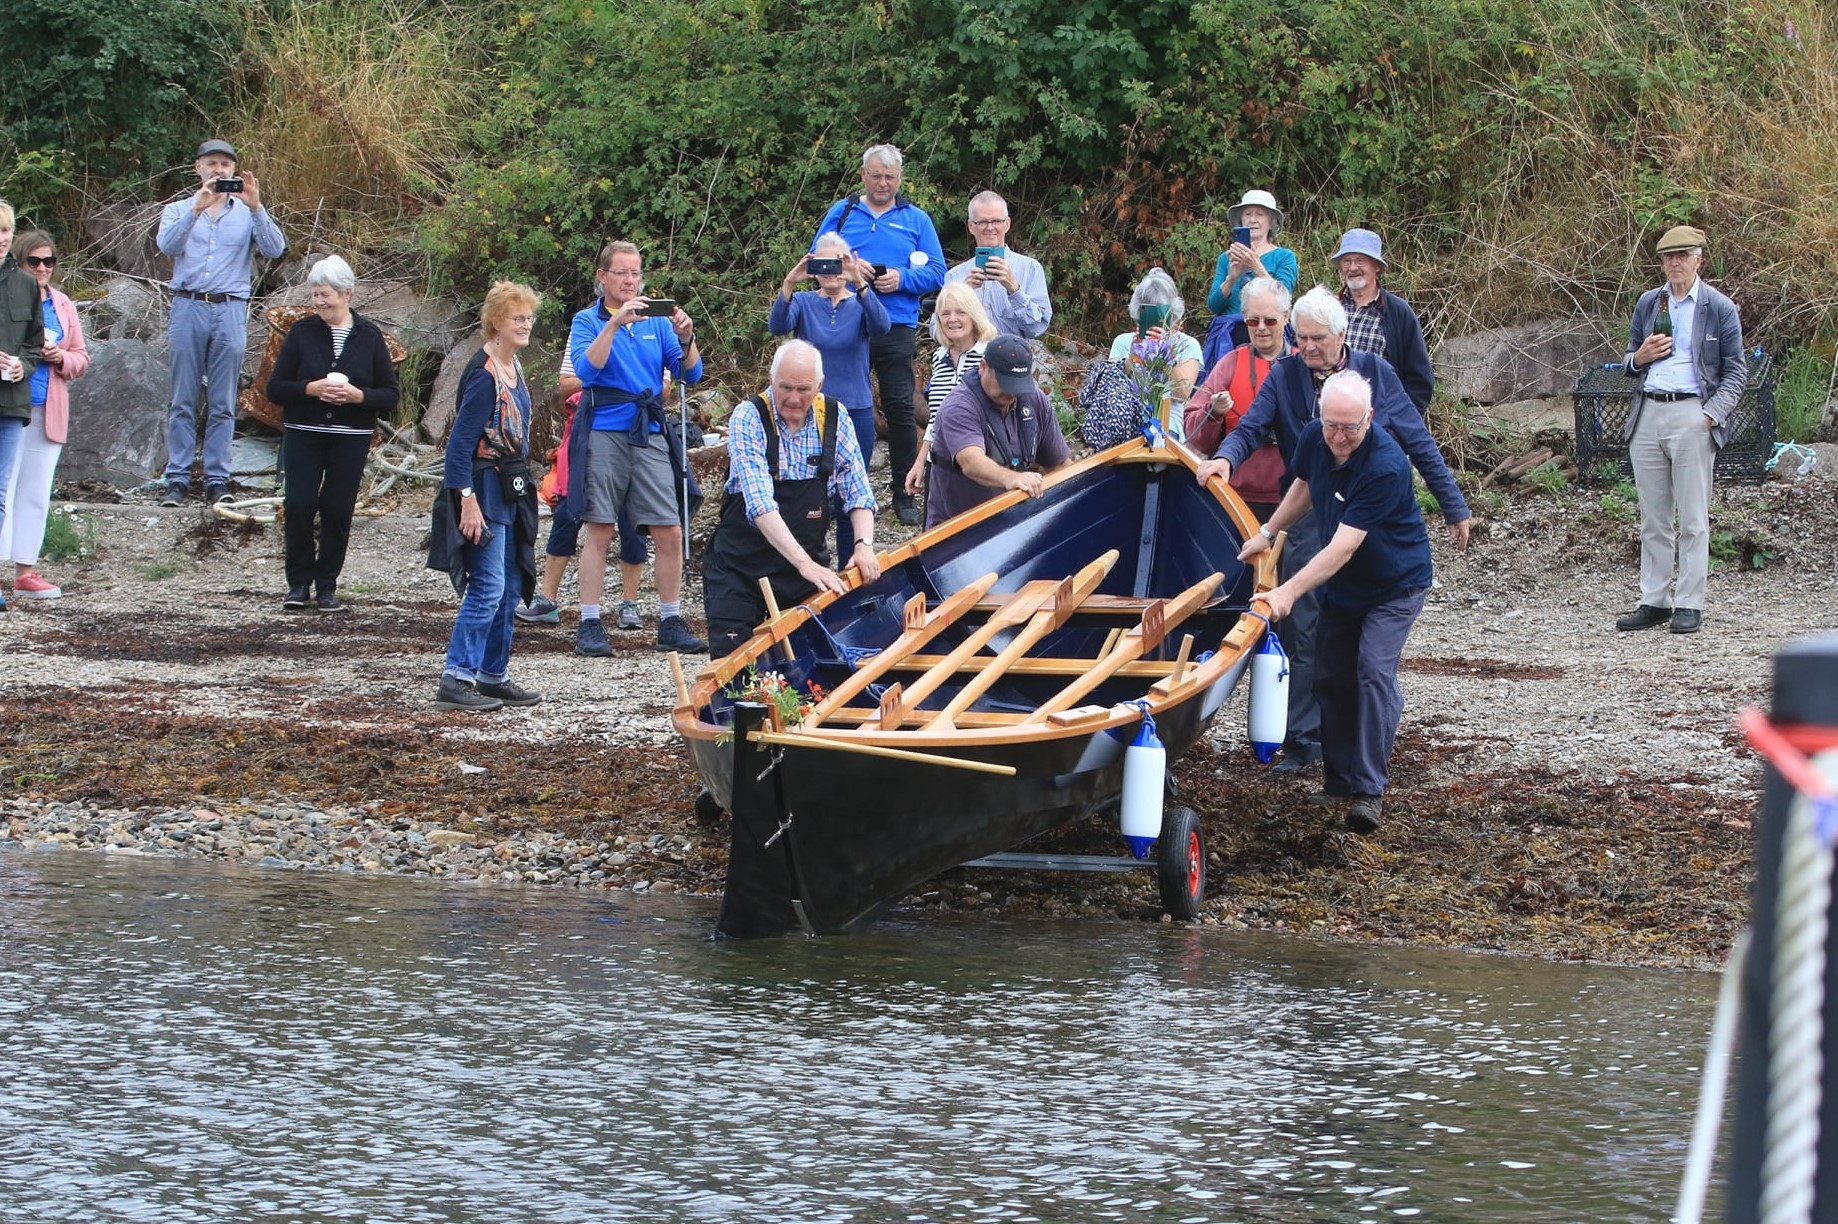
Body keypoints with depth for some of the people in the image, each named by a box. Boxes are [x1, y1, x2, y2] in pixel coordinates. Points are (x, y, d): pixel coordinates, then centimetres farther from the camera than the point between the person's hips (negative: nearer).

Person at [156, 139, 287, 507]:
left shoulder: (248, 212, 11)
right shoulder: (178, 210, 11)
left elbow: (275, 249, -5)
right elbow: (167, 245, -9)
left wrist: (255, 207, -16)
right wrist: (197, 208, -21)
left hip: (230, 311, 0)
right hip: (188, 308, 0)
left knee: (223, 404, 1)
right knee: (183, 401, -1)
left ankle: (217, 479, 4)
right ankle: (177, 479, -1)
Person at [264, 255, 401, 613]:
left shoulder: (369, 336, 2)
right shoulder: (302, 332, 1)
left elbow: (391, 395, 2)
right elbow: (275, 388, -1)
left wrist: (359, 395, -16)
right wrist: (311, 389, -18)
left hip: (351, 439, 0)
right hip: (303, 435, 0)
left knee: (338, 512, 1)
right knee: (298, 506, -8)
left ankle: (327, 585, 14)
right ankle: (299, 582, 7)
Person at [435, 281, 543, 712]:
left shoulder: (513, 368, 11)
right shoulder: (483, 374, -17)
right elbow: (460, 441, -20)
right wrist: (467, 499, -24)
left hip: (511, 488, 9)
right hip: (485, 486, -9)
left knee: (509, 589, 11)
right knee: (487, 588, -13)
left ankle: (494, 676, 18)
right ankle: (455, 680, -13)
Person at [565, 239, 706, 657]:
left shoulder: (656, 321, 13)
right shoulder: (588, 321, 4)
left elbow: (689, 373, 7)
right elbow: (586, 369, -13)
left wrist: (685, 337, -12)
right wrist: (614, 324, -21)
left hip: (650, 434, 3)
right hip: (604, 432, -3)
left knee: (670, 532, -2)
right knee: (599, 531, -4)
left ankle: (671, 623, 6)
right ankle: (590, 626, 0)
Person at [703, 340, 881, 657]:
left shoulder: (834, 417, -3)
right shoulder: (749, 418, -16)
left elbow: (857, 491, 2)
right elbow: (760, 504, -26)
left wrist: (864, 544, -17)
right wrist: (804, 563, -35)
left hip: (809, 557, 3)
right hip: (743, 561, -3)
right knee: (730, 658, -8)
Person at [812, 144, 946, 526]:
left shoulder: (916, 220, 11)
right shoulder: (841, 213, 12)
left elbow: (935, 274, 5)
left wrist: (902, 278, -12)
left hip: (896, 326, -1)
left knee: (900, 408, -3)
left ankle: (904, 493, 4)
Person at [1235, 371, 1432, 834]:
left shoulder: (1385, 466, -34)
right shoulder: (1314, 439, -12)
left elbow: (1342, 548, -36)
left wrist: (1289, 591, -40)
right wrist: (1268, 533, 13)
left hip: (1394, 585, -7)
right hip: (1340, 587, 7)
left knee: (1374, 673, -19)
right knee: (1331, 678, 8)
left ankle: (1370, 790, -17)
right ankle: (1339, 780, 21)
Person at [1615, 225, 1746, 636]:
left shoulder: (1720, 308, 2)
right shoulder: (1648, 303, 15)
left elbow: (1735, 371, 2)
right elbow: (1629, 362, 24)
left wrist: (1711, 415, -11)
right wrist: (1639, 358, -1)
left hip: (1692, 414, -5)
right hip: (1647, 414, 5)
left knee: (1693, 519, -3)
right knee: (1653, 518, 7)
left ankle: (1690, 605, 0)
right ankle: (1654, 601, 12)